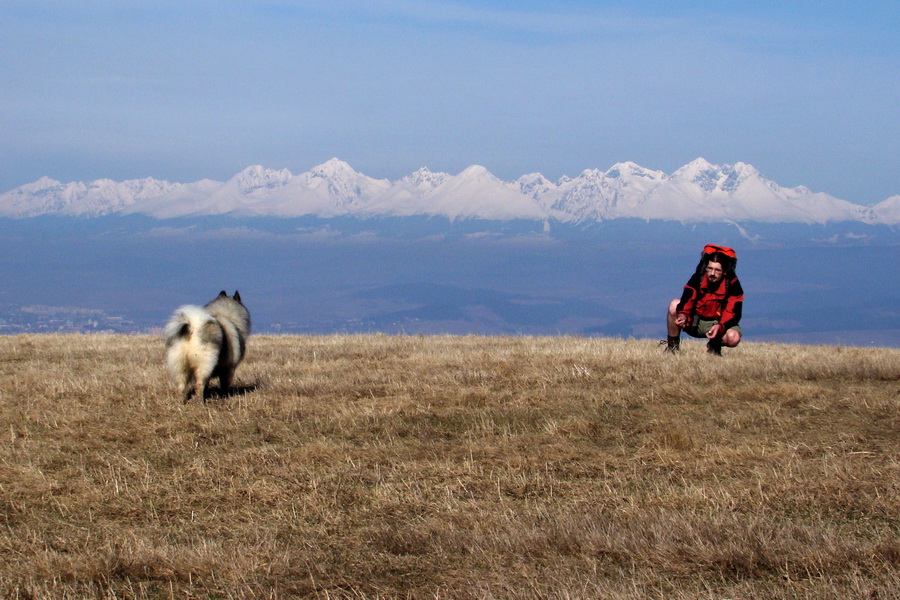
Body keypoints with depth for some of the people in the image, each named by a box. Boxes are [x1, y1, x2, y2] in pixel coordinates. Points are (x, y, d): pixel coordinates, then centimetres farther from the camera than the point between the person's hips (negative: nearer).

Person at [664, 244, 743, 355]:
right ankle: (672, 345, -7)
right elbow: (686, 302, -21)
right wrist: (682, 315, -44)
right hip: (694, 322, 1)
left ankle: (714, 345, 6)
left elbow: (734, 314, -20)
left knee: (733, 338, -33)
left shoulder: (733, 285, -17)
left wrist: (720, 326, -39)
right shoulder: (698, 278, -15)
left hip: (720, 324, -1)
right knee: (674, 305, -26)